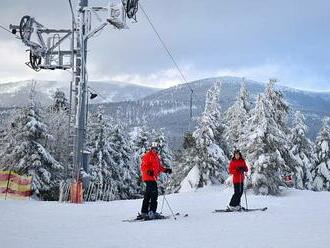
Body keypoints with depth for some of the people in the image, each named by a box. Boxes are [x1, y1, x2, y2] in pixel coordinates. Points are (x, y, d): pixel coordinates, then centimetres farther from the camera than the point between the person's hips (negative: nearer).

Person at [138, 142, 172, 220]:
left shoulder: (156, 157, 20)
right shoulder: (147, 156, -7)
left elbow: (159, 167, 25)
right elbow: (143, 166, -15)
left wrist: (166, 170, 10)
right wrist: (148, 171, -32)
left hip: (153, 178, 10)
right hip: (149, 178, -10)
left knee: (147, 196, 12)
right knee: (154, 193, -14)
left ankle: (144, 213, 18)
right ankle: (152, 212, -14)